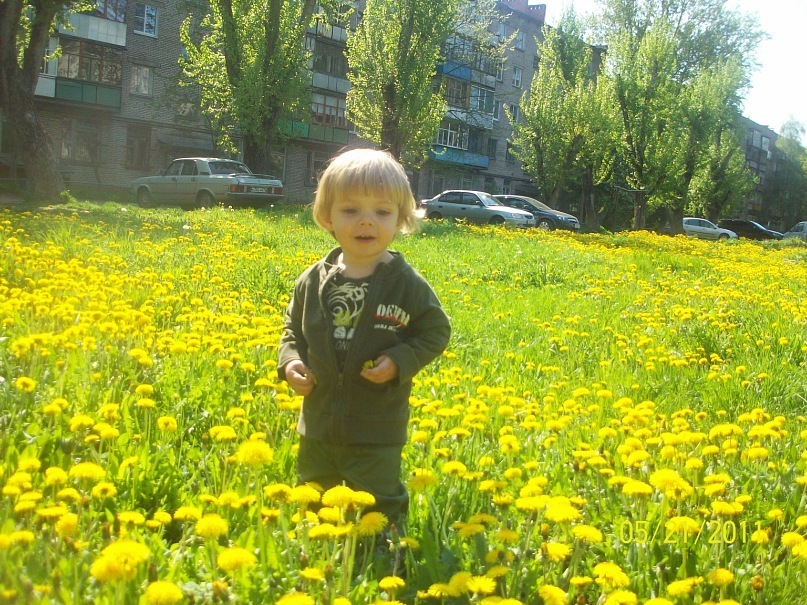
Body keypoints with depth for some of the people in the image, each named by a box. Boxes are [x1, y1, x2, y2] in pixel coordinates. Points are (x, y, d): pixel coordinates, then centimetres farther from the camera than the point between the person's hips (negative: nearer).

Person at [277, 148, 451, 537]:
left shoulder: (407, 284, -12)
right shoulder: (314, 280, -3)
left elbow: (436, 333, -5)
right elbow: (293, 327, 10)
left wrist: (399, 362, -19)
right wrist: (290, 360, -8)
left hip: (378, 432, -4)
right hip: (318, 423, 5)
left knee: (379, 513, 7)